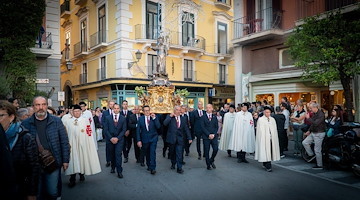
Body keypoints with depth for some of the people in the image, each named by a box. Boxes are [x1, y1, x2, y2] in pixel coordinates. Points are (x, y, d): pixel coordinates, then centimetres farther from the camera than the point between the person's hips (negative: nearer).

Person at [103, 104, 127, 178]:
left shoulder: (123, 118, 3)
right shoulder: (107, 118, 4)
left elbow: (124, 130, -1)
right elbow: (106, 129, 0)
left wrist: (117, 138, -11)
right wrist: (111, 138, -11)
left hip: (119, 139, -1)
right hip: (110, 139, 1)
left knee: (118, 154, -8)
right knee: (112, 155, 10)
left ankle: (119, 171, -3)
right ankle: (113, 168, 31)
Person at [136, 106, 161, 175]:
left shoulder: (154, 117, -1)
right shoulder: (140, 119, 0)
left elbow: (158, 127, -13)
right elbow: (138, 130, 0)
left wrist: (154, 118, -20)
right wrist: (138, 140, -6)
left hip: (153, 138, -2)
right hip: (144, 139, 2)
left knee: (152, 152, -11)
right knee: (146, 153, 12)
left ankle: (152, 168, -7)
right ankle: (149, 166, 30)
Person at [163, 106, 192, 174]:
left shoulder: (183, 118, 7)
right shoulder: (169, 117, 1)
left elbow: (186, 129, 6)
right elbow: (165, 123, -17)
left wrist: (189, 138, 2)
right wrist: (170, 116, -18)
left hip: (180, 139, 0)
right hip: (172, 138, 0)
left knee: (179, 153, -5)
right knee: (172, 153, 15)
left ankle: (179, 168, 1)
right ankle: (173, 164, 37)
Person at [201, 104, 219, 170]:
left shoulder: (215, 117, 11)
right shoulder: (203, 117, 1)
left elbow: (217, 127, 7)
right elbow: (202, 127, -6)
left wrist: (214, 134, -8)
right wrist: (208, 134, -13)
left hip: (214, 136, 2)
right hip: (206, 137, -2)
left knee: (216, 149, -8)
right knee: (206, 151, 2)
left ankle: (211, 160, 18)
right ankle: (208, 165, 15)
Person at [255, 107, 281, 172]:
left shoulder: (272, 119, 14)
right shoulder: (260, 119, -1)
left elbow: (275, 129, 14)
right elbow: (260, 130, -4)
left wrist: (274, 137, 5)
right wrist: (262, 138, -11)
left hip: (272, 138, 5)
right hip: (264, 138, -5)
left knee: (270, 151, 5)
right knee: (265, 151, -8)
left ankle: (265, 164, 22)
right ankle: (268, 166, -6)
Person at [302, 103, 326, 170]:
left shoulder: (321, 114, -18)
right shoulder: (315, 114, 10)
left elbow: (315, 123, -29)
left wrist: (308, 118, -22)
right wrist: (309, 131, 15)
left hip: (319, 134, -9)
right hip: (313, 133, 9)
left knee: (317, 150, -3)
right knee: (305, 142, 5)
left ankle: (319, 165, 8)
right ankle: (312, 155, 19)